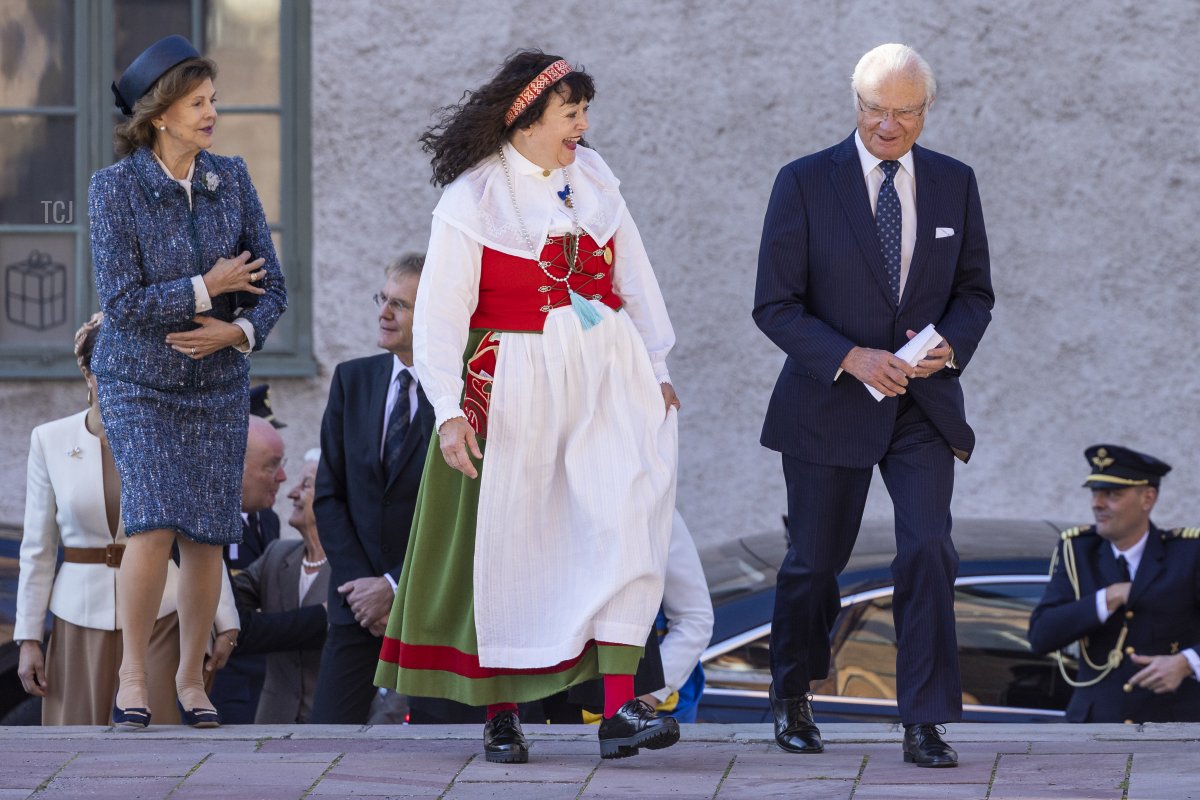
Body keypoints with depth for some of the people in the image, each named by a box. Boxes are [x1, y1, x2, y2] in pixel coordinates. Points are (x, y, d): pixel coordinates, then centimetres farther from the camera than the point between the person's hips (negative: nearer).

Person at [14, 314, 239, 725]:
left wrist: (225, 621, -2)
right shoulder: (50, 441, 3)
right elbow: (37, 549, 6)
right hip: (82, 612, 1)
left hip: (156, 612, -1)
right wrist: (28, 638, 2)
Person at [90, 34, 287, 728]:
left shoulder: (231, 179, -2)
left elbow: (271, 289, 0)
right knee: (155, 523, -19)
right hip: (139, 382, -3)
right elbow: (122, 302, -19)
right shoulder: (115, 188, -13)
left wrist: (237, 332, -18)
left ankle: (192, 677, 18)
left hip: (217, 383, 3)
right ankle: (133, 671, -3)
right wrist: (207, 286, -15)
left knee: (208, 538, 1)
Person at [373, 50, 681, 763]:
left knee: (626, 523, -12)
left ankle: (620, 708, -16)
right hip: (516, 387, -3)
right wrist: (449, 410, -18)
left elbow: (634, 277, 15)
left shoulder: (592, 178, 8)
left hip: (608, 376, 3)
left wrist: (656, 368, 13)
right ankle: (500, 712, 16)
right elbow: (440, 310, -9)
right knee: (509, 544, 3)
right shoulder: (472, 199, -6)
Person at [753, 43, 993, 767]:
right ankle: (792, 699, 34)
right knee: (815, 563, 10)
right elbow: (776, 305, -7)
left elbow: (974, 292, 10)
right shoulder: (804, 184, -6)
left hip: (923, 406, 1)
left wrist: (951, 344, -12)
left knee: (929, 552, -14)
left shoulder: (955, 184, 3)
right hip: (830, 405, -1)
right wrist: (850, 358, -21)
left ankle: (924, 725, -10)